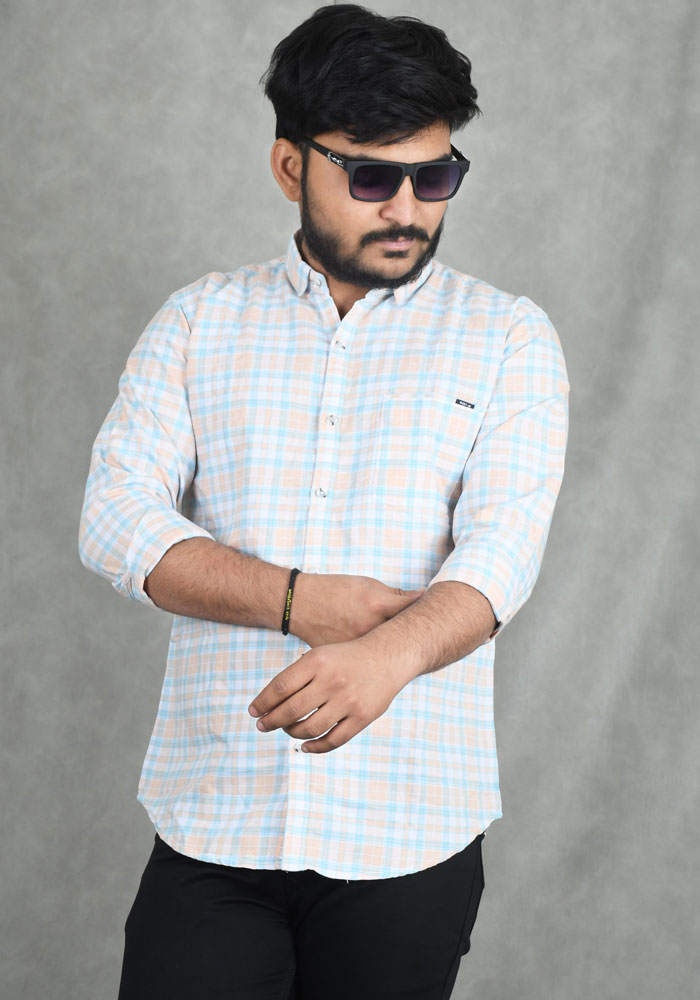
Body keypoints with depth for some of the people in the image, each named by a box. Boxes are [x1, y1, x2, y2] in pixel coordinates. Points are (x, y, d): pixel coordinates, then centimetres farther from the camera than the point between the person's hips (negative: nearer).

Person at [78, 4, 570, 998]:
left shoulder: (508, 338, 4)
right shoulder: (200, 320, 8)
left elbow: (504, 545, -11)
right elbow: (117, 518, -2)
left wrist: (392, 651, -31)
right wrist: (293, 599, -17)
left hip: (411, 835, 0)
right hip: (213, 816, 1)